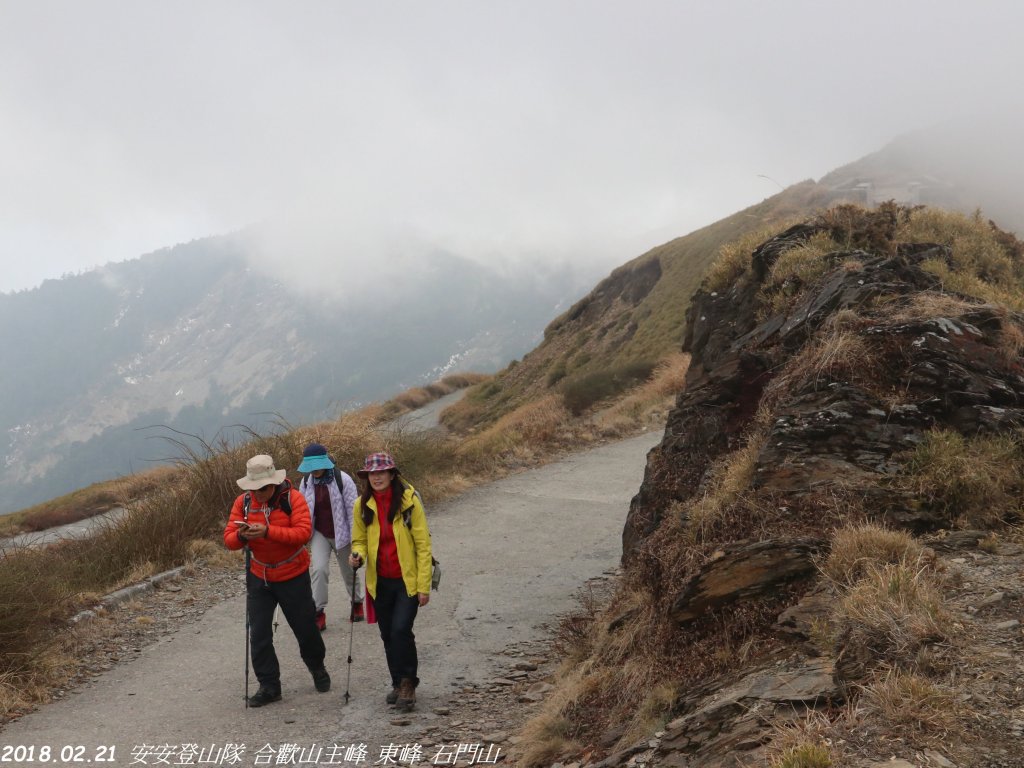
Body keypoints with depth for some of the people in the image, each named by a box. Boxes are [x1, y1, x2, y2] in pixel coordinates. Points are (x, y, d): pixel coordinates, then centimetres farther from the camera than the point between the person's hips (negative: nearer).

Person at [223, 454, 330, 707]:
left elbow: (304, 532, -27)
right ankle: (269, 686, 10)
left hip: (293, 576, -3)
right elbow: (229, 539, -6)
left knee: (305, 629, 11)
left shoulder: (293, 498, -16)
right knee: (259, 634, 0)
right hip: (259, 577, 3)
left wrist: (268, 531, -36)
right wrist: (241, 536, -31)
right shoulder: (243, 502, -5)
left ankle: (317, 669, 38)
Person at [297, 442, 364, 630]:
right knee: (318, 569, -18)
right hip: (319, 534, 2)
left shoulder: (342, 480, -17)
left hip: (341, 534, -2)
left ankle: (357, 603, 41)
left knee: (349, 572, 14)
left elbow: (353, 510, -14)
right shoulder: (307, 482, -4)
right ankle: (318, 613, -10)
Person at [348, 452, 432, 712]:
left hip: (407, 580, -4)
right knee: (388, 635, 11)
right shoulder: (363, 505, 0)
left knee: (401, 630, -16)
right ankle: (399, 683, 28)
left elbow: (423, 544, -9)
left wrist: (424, 585, -11)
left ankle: (408, 683, 0)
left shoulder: (409, 500, -11)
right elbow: (360, 540, 11)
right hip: (380, 581, 4)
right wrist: (357, 555, -14)